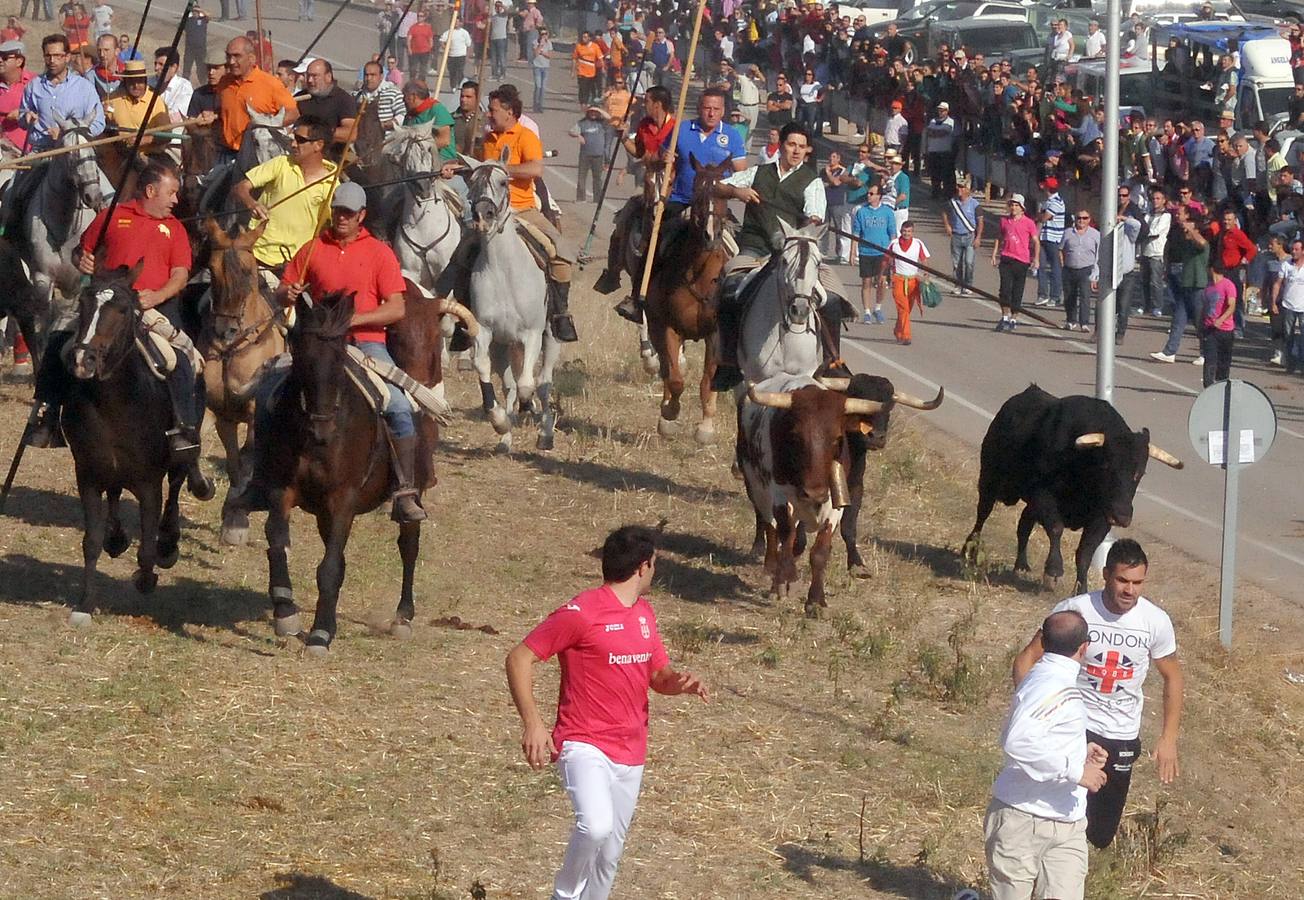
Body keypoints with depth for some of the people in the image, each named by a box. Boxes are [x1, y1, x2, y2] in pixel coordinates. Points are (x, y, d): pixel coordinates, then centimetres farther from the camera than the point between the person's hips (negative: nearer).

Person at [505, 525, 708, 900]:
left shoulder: (644, 613, 12)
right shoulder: (581, 613, -13)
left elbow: (659, 675, 22)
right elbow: (519, 659, -11)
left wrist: (679, 682, -3)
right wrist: (532, 722, -21)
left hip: (630, 756, 8)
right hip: (584, 745, -8)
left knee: (609, 856, 11)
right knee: (596, 825, -30)